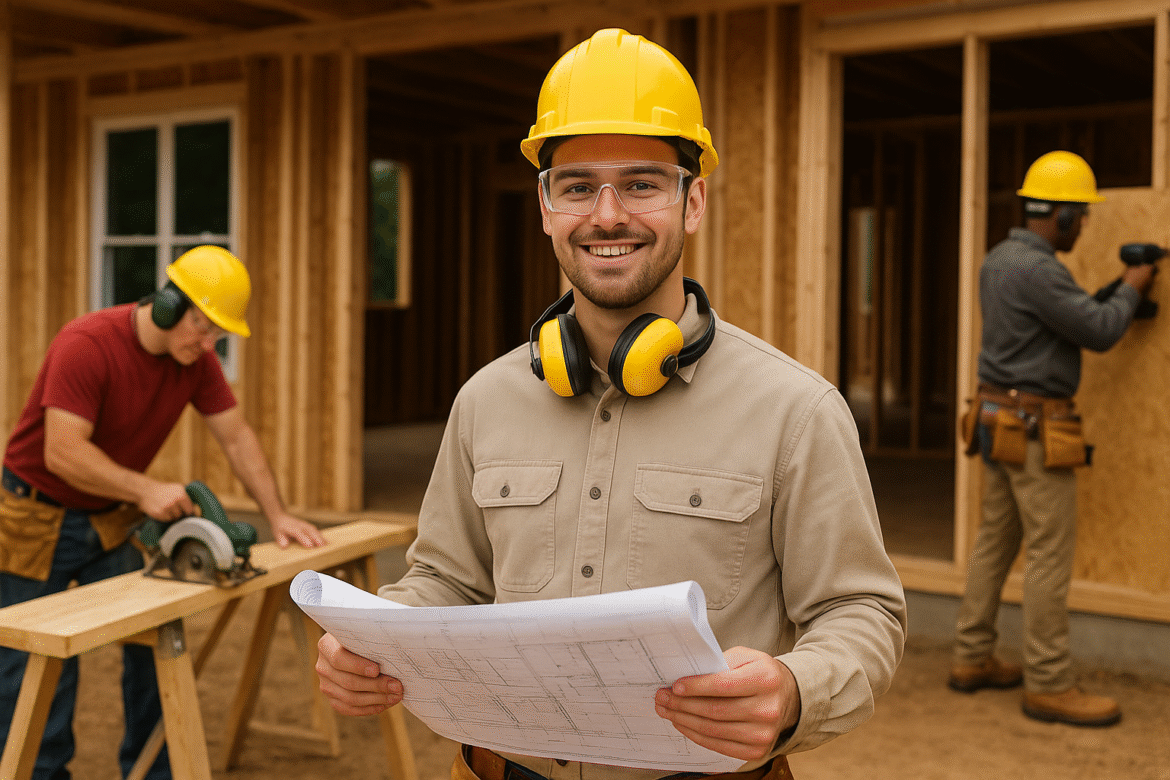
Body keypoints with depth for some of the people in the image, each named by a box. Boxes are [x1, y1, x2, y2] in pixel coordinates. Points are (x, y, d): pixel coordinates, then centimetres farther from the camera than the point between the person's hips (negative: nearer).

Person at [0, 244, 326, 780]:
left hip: (112, 519, 6)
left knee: (152, 648, 2)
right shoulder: (86, 345, -26)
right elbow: (62, 454, -31)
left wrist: (277, 515, -6)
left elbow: (237, 439, 1)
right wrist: (145, 490, -37)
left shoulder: (195, 359, -5)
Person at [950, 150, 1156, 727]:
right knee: (1051, 554, -4)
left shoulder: (998, 258, 11)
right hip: (1034, 431, -10)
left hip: (1001, 419, 10)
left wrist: (1112, 296, 13)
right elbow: (1100, 333, -17)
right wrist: (1131, 289, 0)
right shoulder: (1038, 270, -21)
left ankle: (972, 660, 22)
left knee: (995, 542, 15)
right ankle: (1048, 685, 2)